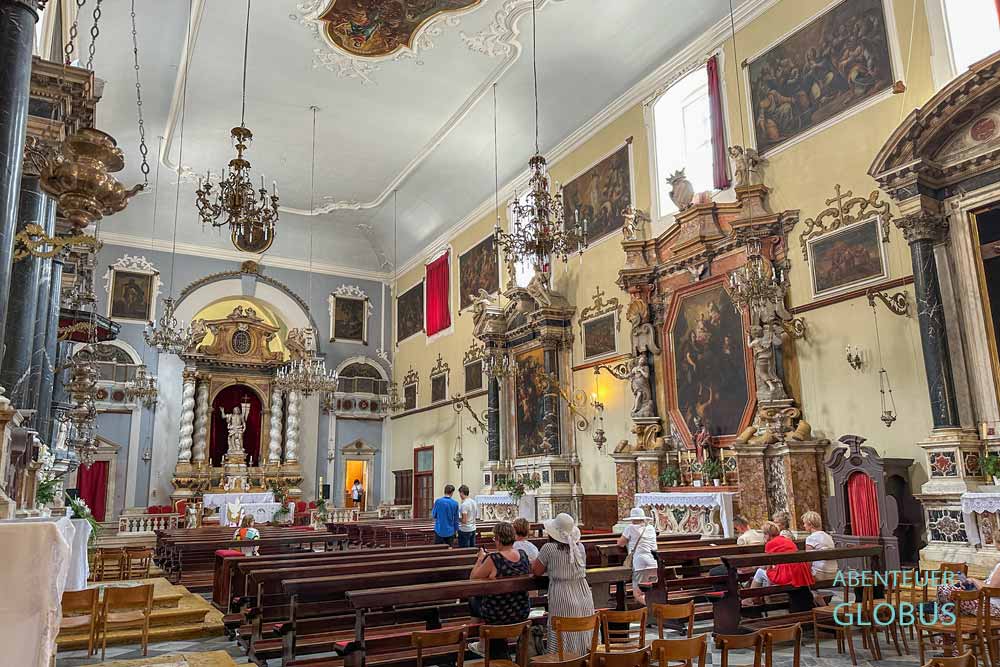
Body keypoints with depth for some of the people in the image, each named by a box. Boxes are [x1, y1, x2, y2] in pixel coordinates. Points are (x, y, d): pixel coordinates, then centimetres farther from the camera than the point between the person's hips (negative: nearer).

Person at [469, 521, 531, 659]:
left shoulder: (493, 559, -24)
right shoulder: (523, 555, -7)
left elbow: (473, 579, -12)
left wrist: (481, 559, 2)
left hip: (498, 616, -5)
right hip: (522, 613, 5)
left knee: (473, 601, 22)